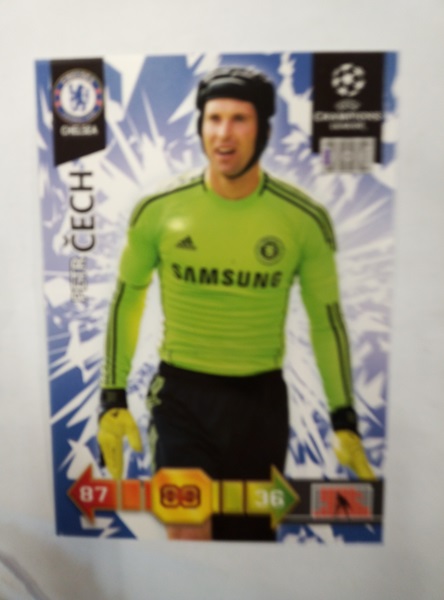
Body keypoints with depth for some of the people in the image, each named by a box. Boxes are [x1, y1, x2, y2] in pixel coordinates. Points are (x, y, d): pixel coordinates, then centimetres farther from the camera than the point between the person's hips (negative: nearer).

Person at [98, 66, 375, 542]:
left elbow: (326, 321, 0)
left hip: (261, 398, 1)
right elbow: (126, 300, 3)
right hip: (181, 395, 0)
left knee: (250, 534, 19)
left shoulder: (305, 220, -8)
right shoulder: (158, 210, -8)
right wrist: (113, 398, 2)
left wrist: (345, 422, -1)